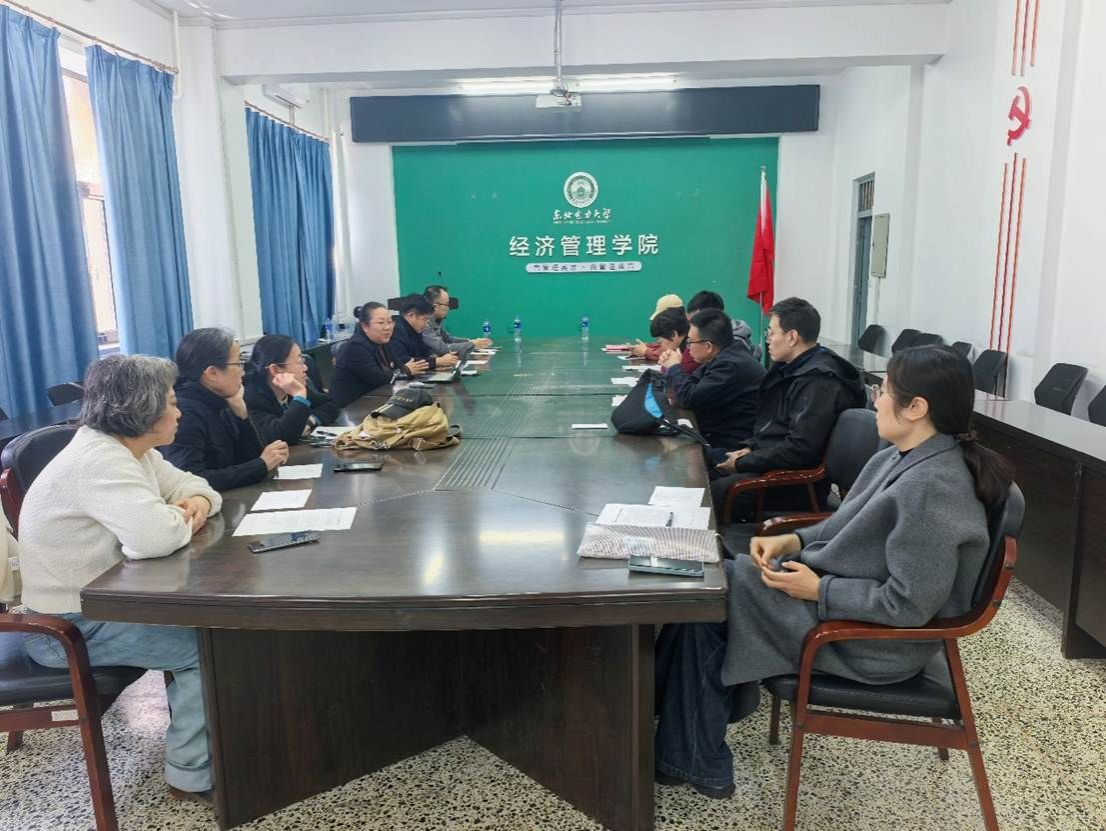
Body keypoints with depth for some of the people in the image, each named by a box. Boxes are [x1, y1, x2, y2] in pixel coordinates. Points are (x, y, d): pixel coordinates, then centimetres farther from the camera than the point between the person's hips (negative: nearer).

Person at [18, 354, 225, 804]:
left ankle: (196, 717, 26)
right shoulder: (98, 460, -28)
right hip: (67, 625, -10)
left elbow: (189, 483, 13)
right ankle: (192, 774, 2)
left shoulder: (129, 448, 3)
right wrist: (181, 519, -18)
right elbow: (154, 537, -42)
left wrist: (198, 503, -11)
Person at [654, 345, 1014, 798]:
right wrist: (793, 541, -2)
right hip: (837, 589, 9)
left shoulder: (933, 489, -28)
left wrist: (819, 590, -19)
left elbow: (908, 604, -27)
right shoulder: (900, 459, 3)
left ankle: (693, 759, 14)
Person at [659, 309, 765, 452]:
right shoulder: (721, 358, 10)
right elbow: (691, 385, 20)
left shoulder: (732, 365, -21)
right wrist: (672, 369, 2)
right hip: (715, 437, 10)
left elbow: (690, 398, -20)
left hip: (732, 448, -10)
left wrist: (674, 367, -4)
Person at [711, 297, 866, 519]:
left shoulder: (818, 381, -19)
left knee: (712, 494, -23)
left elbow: (800, 449, -24)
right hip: (769, 460, 10)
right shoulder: (790, 368, 11)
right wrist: (749, 448, 4)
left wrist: (742, 464, -17)